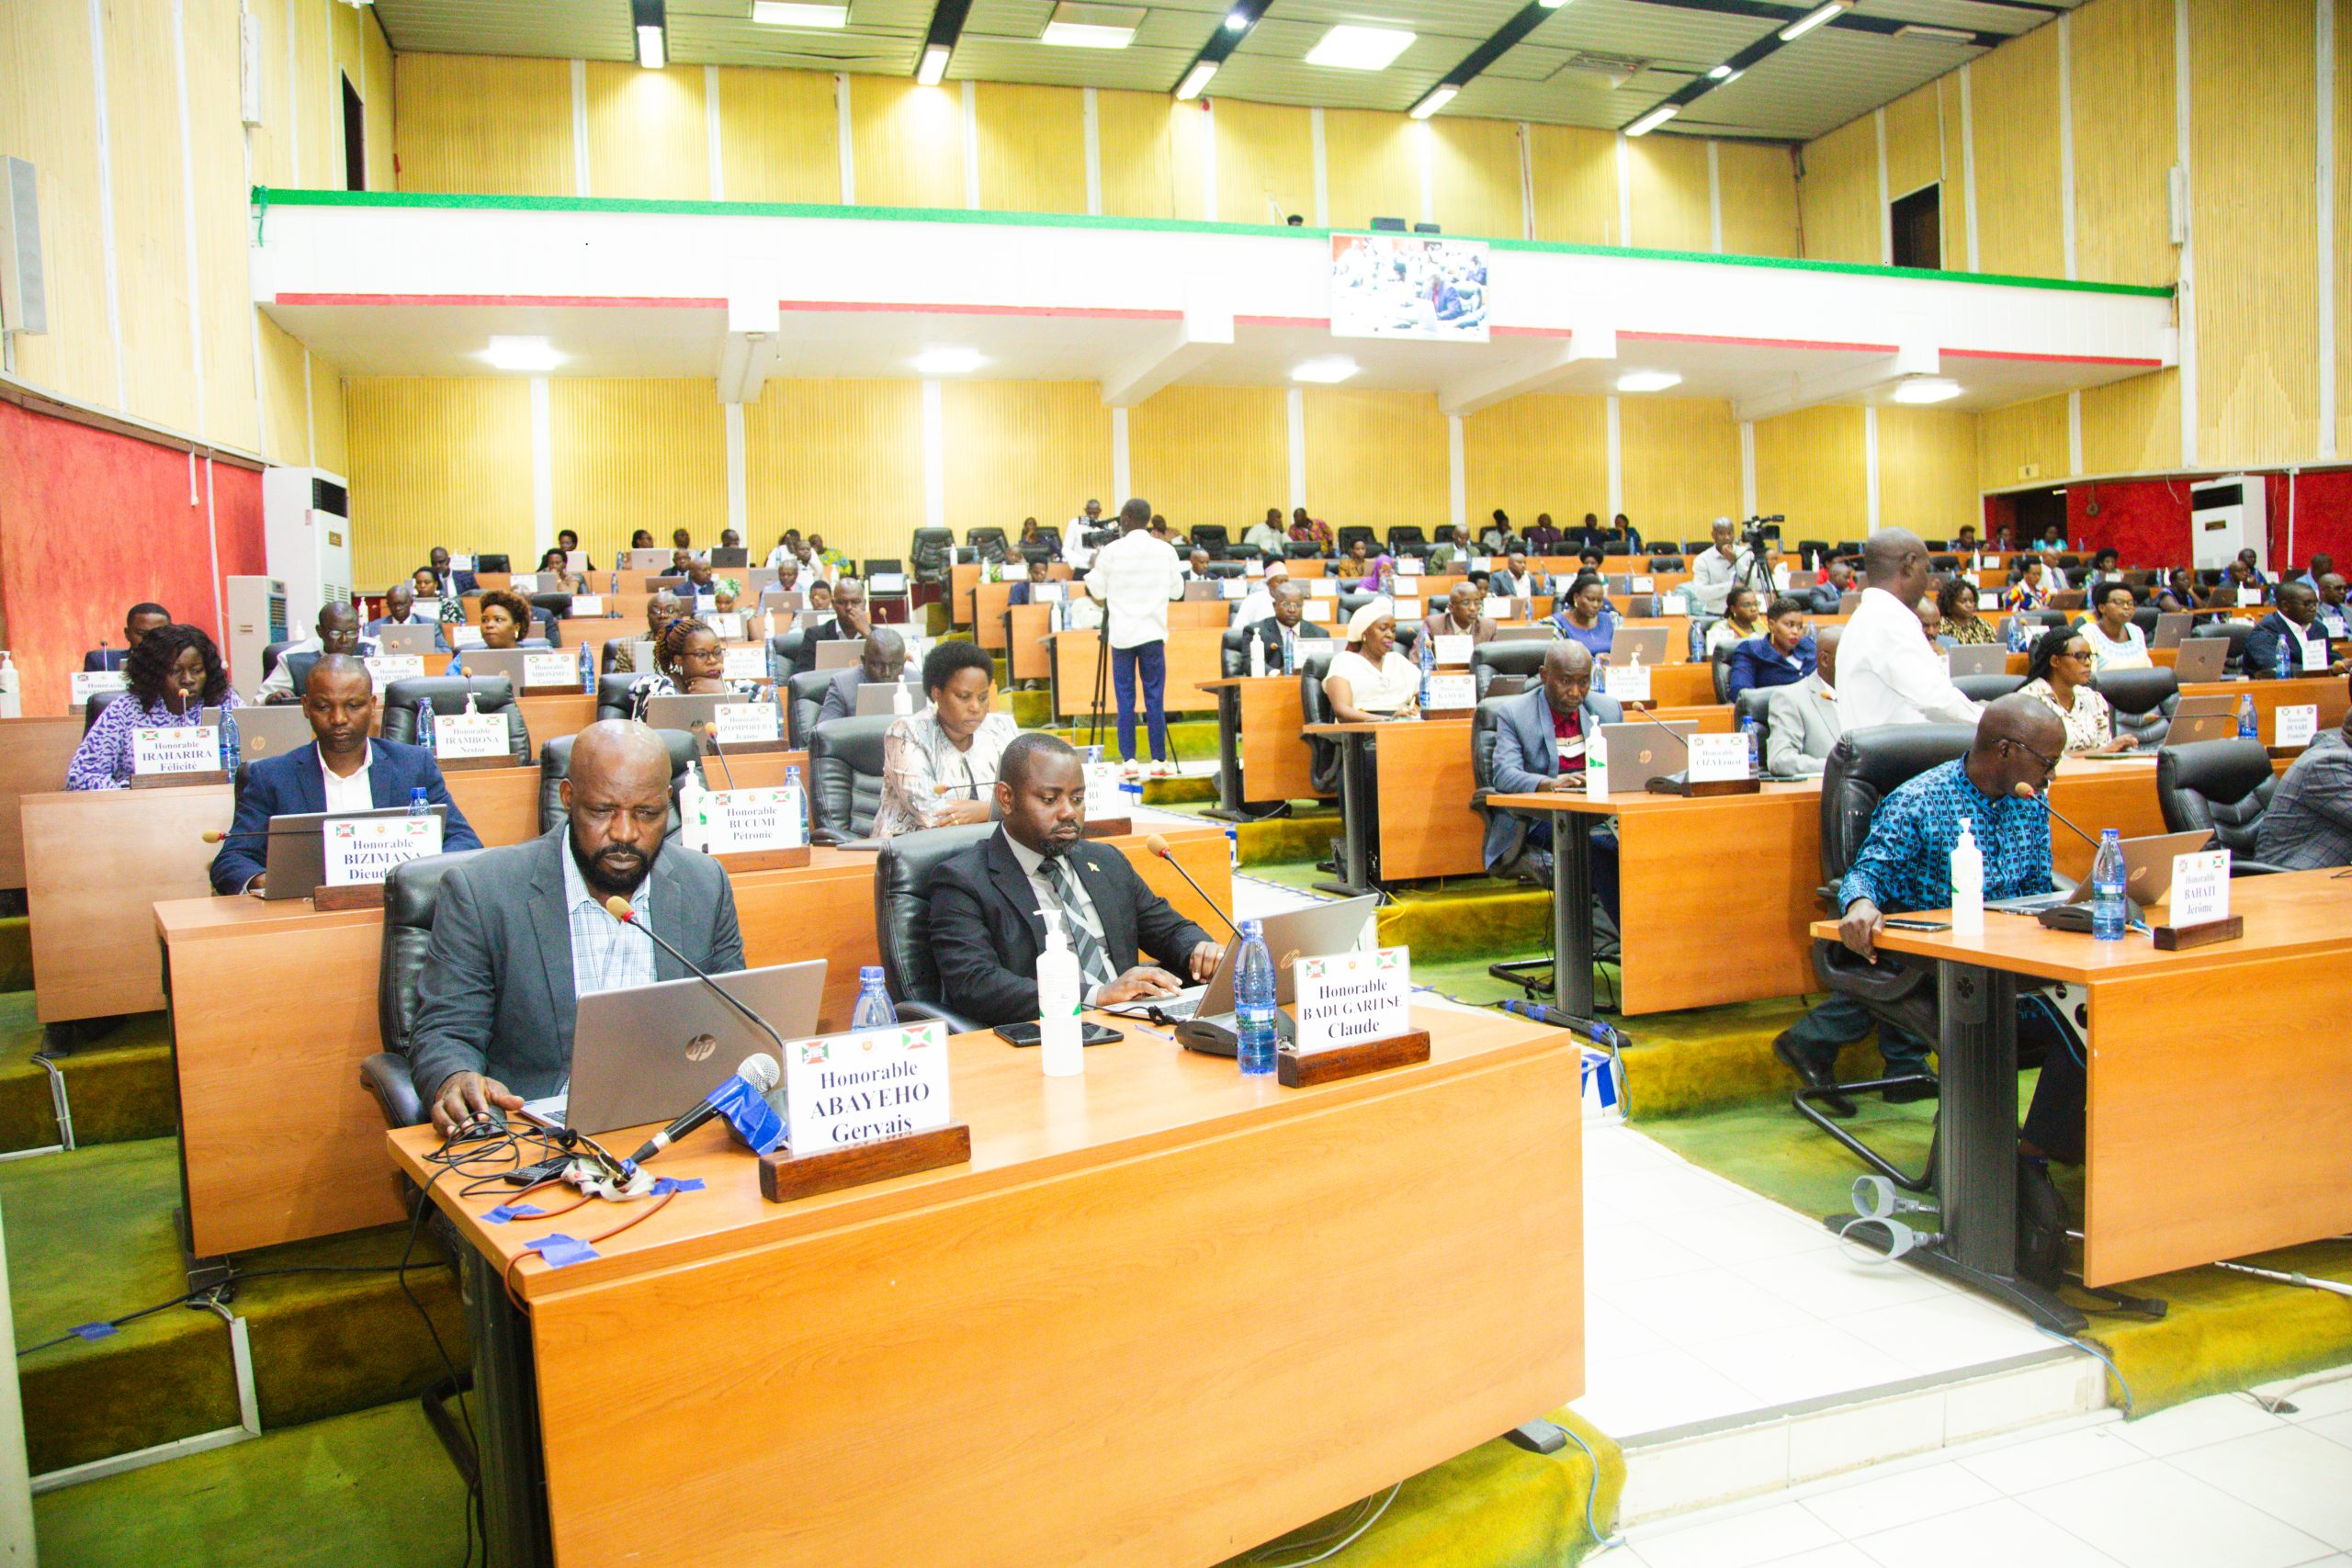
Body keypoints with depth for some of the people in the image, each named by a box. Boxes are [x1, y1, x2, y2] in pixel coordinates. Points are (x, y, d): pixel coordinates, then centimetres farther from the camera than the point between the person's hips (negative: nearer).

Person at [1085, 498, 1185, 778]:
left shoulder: (1111, 551, -5)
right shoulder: (1166, 550, 1)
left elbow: (1098, 591, 3)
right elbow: (1177, 590, 9)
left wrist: (1094, 565, 19)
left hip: (1122, 633, -1)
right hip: (1152, 632, 1)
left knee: (1125, 699, 3)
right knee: (1155, 698, 3)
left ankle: (1129, 760, 2)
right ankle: (1159, 760, 3)